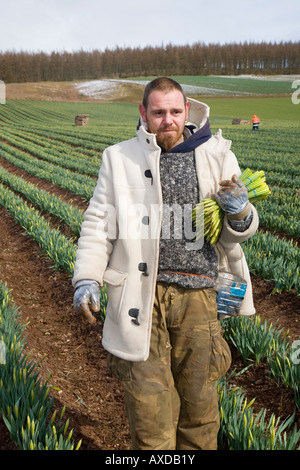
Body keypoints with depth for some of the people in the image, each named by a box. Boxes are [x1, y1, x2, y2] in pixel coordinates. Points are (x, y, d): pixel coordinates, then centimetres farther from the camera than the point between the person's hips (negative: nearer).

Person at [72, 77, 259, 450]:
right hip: (142, 293, -1)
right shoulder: (120, 158, 5)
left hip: (196, 293, 1)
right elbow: (99, 223, 5)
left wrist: (240, 213, -15)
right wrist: (86, 279, -5)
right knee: (147, 393, 5)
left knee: (199, 395, 15)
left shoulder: (216, 156, 6)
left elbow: (235, 234, 9)